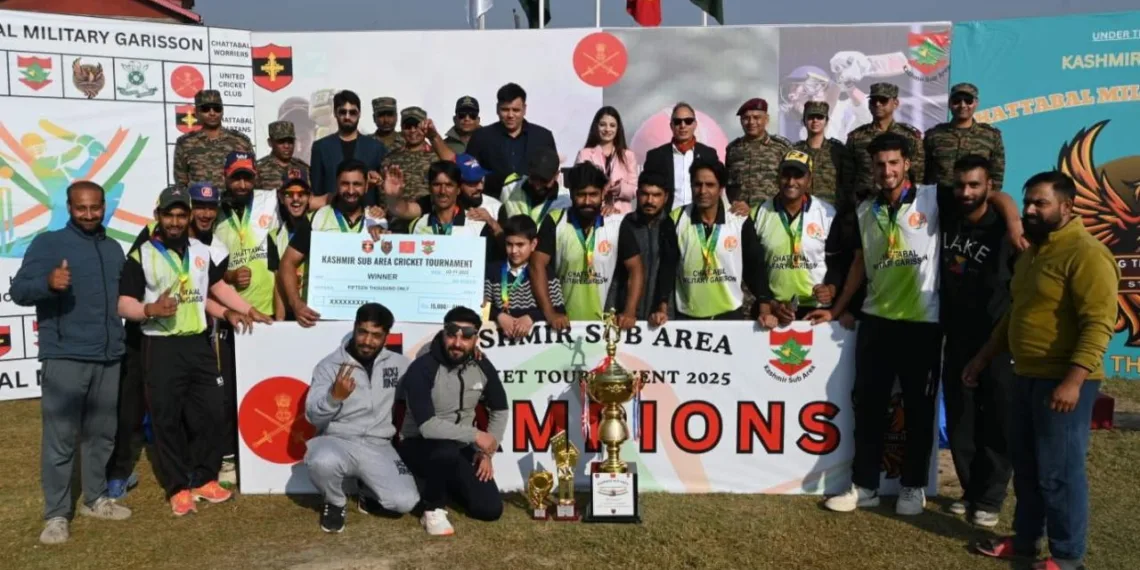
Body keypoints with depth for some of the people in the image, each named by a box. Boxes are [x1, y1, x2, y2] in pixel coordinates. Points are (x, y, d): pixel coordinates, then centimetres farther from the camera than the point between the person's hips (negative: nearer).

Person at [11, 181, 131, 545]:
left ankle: (96, 499, 26)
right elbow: (19, 290, -12)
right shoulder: (48, 243, -2)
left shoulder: (114, 250, 15)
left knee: (102, 434, 13)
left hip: (109, 358, 5)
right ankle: (56, 515, 6)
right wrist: (48, 282, -31)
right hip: (64, 359, -5)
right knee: (60, 439, -2)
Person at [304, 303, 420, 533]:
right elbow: (313, 416, -11)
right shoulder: (330, 365, -5)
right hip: (337, 441, -2)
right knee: (323, 462, -38)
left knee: (405, 502, -18)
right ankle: (335, 503, -1)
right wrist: (335, 396, -32)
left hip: (378, 447, 2)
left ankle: (368, 494, 19)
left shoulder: (397, 363, 5)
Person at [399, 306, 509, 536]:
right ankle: (433, 509, -12)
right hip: (419, 446, -5)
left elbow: (500, 411, 9)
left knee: (491, 509, -9)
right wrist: (475, 435, -27)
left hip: (461, 448, 5)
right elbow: (427, 426, -31)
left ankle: (447, 487, 21)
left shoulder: (482, 366, -5)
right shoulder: (422, 369, -23)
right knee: (447, 450, -40)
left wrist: (487, 453, -1)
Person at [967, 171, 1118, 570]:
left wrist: (1073, 380, -27)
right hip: (1026, 376, 9)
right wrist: (983, 358, 21)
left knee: (1059, 471, 0)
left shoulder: (1087, 254, -14)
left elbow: (1099, 324, -21)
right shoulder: (1032, 253, 16)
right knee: (1025, 465, 15)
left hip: (1063, 381, -8)